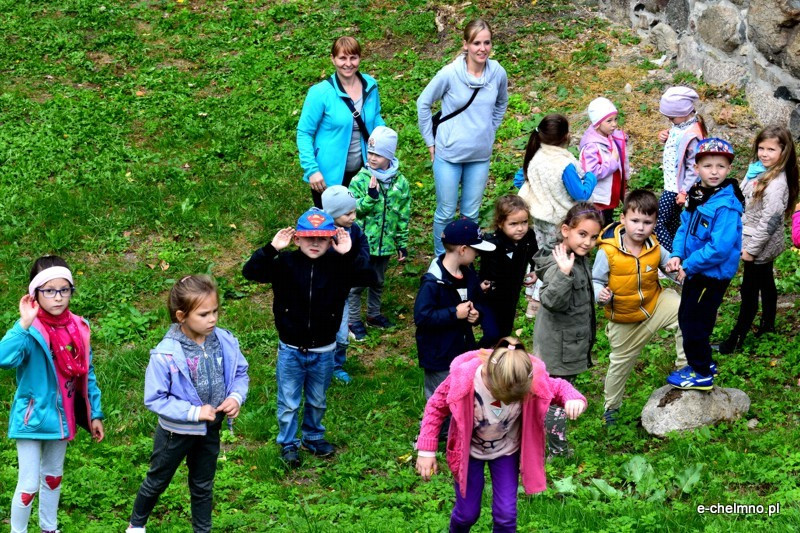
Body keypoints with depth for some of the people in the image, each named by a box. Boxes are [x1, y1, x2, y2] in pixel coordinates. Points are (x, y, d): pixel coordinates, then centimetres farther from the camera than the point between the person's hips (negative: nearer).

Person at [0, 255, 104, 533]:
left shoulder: (79, 328, -4)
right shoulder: (30, 330, -21)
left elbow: (87, 374, 6)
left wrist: (94, 414, 8)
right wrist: (24, 325, -47)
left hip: (62, 416, 6)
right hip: (33, 417, -6)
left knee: (53, 476, 23)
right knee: (29, 484, -3)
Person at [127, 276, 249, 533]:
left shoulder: (225, 342, -16)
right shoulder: (165, 355, -29)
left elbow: (240, 373, 0)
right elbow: (154, 398, -24)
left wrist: (236, 397, -19)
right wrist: (194, 412, -27)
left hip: (210, 430, 3)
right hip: (176, 432, -3)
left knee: (203, 486, 23)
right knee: (158, 481, 21)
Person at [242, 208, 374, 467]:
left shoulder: (338, 266, -10)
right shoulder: (286, 263, -12)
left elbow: (369, 278, -22)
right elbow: (250, 271, -20)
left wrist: (350, 254, -32)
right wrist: (272, 249, -31)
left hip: (323, 351, 1)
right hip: (290, 350, -1)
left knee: (318, 401, 21)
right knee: (288, 402, 11)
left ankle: (313, 437, 43)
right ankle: (288, 443, 30)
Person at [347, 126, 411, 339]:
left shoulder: (400, 183, -1)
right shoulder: (360, 180, -11)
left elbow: (403, 216, 6)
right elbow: (353, 210, -15)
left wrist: (403, 244, 7)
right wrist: (371, 196, -28)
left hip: (386, 243, 4)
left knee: (378, 281, 19)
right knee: (357, 283, 3)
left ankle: (373, 314, 36)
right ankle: (354, 320, 15)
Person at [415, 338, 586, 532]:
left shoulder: (534, 380, -33)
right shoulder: (463, 379, -36)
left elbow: (558, 387, -11)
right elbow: (436, 407, -17)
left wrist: (573, 398, -36)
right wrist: (426, 450, -17)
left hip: (506, 451, 1)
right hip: (469, 450, -1)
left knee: (506, 514, 0)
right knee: (467, 512, 9)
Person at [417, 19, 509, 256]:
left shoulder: (498, 73, -8)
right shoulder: (450, 74, -17)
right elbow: (423, 103, -4)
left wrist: (490, 130, 10)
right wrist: (430, 141, -2)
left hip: (480, 156, 3)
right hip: (449, 156, -3)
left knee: (471, 214, 14)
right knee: (446, 213, 7)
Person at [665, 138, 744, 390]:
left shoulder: (727, 206, -26)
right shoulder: (697, 195, 0)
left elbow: (720, 248, -30)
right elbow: (685, 226, 8)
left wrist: (689, 266, -21)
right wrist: (676, 255, -8)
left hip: (713, 274, -9)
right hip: (695, 272, 9)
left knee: (695, 323, 3)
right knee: (685, 317, 23)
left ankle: (702, 374, 21)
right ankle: (702, 362, 41)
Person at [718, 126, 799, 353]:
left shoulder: (776, 184, -28)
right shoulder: (759, 170, 0)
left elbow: (770, 221, -27)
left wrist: (752, 249, -20)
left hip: (760, 247, -9)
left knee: (749, 292, 1)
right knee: (766, 283, 24)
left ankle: (736, 340, 10)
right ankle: (768, 325, 41)